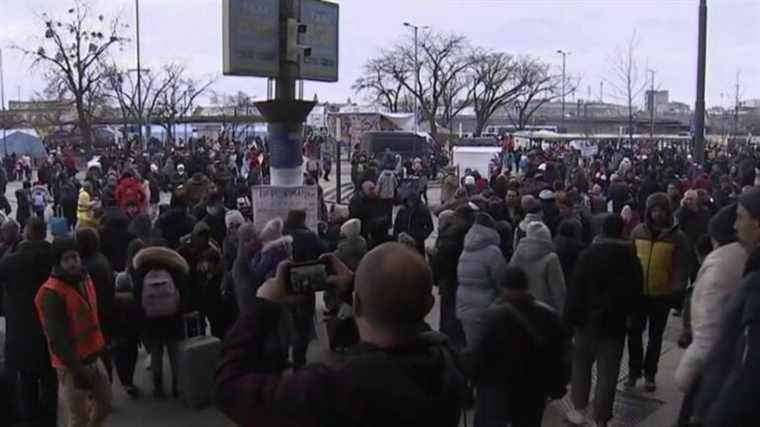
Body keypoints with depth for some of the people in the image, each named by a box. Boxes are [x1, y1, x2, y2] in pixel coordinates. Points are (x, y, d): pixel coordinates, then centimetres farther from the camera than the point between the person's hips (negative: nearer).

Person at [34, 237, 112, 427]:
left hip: (93, 357, 8)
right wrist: (77, 369, -21)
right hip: (71, 365, -8)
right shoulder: (51, 293, -21)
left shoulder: (85, 280, 6)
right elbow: (57, 339, -23)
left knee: (105, 404, 19)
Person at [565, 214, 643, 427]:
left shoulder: (588, 254, -9)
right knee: (608, 372, 6)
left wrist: (571, 316, -5)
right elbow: (636, 292, 7)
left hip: (588, 319, -1)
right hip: (615, 322, 1)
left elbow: (576, 288, -11)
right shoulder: (631, 258, -1)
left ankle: (579, 410, 21)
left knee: (581, 364, 16)